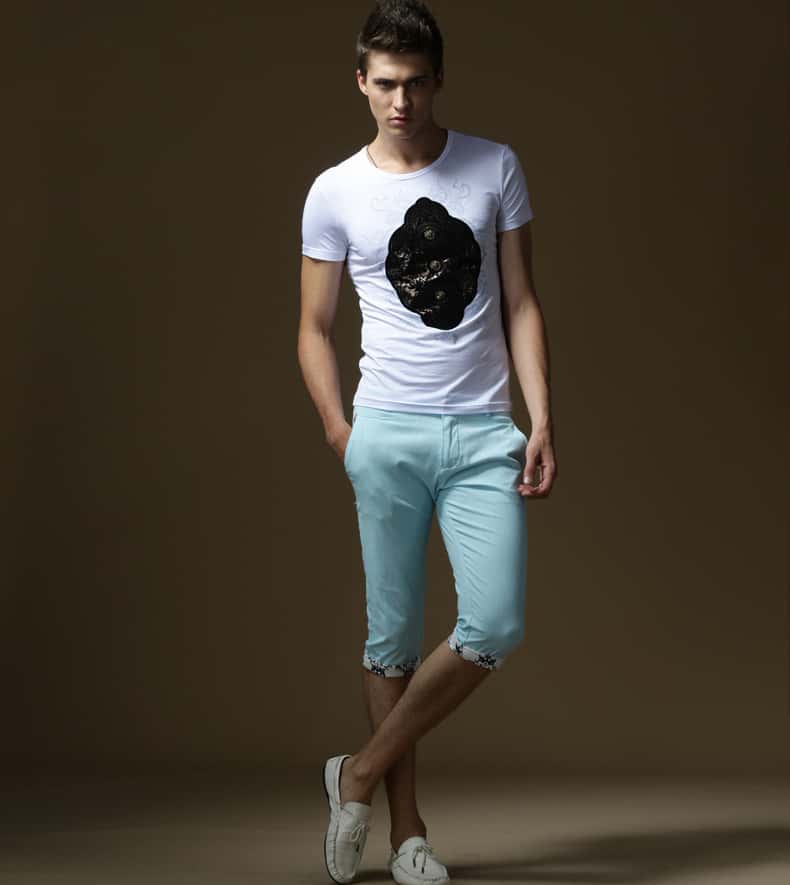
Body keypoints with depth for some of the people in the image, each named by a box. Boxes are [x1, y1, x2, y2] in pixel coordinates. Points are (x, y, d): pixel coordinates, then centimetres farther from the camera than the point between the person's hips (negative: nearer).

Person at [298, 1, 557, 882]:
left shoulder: (496, 169, 6)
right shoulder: (334, 193, 4)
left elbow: (520, 304, 7)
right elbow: (314, 328, 9)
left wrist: (541, 423, -1)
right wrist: (340, 433, -4)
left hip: (484, 431, 1)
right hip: (389, 433, -1)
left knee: (494, 626, -9)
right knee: (393, 636, 2)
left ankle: (360, 774, 8)